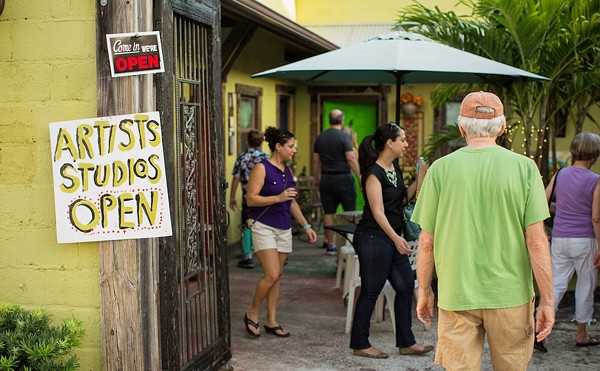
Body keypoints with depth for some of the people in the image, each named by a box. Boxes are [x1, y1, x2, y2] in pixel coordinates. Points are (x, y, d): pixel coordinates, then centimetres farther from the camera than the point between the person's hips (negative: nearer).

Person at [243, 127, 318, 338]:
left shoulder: (287, 171, 11)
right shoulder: (262, 168, -10)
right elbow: (250, 199, -16)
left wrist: (306, 226, 15)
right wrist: (278, 198, -25)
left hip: (284, 229, 7)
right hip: (263, 226, -7)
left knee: (277, 276, 9)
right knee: (272, 274, -14)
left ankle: (271, 321, 17)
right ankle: (252, 314, 6)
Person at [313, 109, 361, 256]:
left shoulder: (320, 137, 8)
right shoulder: (343, 136, -9)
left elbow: (316, 160, 12)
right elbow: (351, 158, -15)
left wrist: (316, 178, 21)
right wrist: (359, 176, -11)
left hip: (326, 178, 5)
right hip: (343, 177, -5)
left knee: (328, 212, 6)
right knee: (350, 212, 5)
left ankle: (330, 244, 7)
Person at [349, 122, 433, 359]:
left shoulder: (395, 167, 10)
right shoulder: (374, 172, -16)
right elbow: (377, 211, -20)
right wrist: (396, 238, -26)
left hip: (393, 237, 9)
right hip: (374, 238, -9)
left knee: (406, 286, 10)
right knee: (370, 291, 0)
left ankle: (406, 342, 21)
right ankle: (359, 345, 13)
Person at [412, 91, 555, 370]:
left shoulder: (441, 169, -3)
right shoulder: (524, 167, -4)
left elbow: (427, 242, -2)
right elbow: (536, 240, -8)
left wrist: (424, 292, 11)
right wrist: (547, 300, -2)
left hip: (456, 295, 0)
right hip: (510, 295, 0)